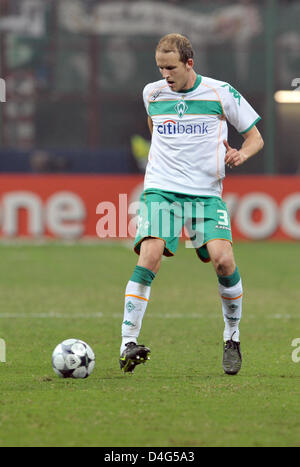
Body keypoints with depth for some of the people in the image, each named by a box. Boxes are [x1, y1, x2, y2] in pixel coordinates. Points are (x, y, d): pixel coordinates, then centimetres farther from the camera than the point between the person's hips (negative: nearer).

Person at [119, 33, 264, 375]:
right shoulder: (152, 94, 8)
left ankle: (232, 337, 5)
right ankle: (128, 343, -23)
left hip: (206, 192, -1)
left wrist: (241, 154, -13)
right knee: (150, 255, -22)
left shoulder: (221, 93, -1)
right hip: (161, 189, 1)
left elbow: (255, 137, 7)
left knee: (222, 258, -19)